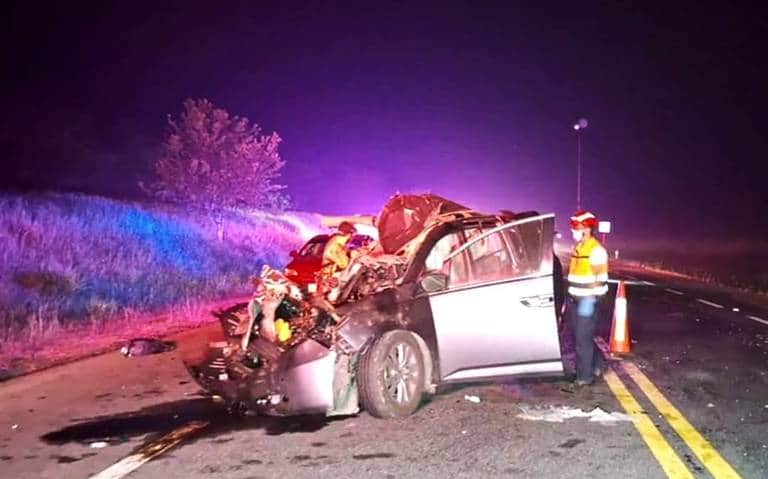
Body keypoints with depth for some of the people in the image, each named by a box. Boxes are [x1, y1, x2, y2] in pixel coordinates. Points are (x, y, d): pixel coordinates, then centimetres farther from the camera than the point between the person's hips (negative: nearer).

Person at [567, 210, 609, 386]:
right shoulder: (577, 247, 12)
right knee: (579, 337, 16)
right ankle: (597, 364, 33)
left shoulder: (596, 249, -15)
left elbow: (599, 278, -18)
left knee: (583, 339, -4)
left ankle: (584, 376, 6)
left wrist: (590, 300, -21)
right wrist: (571, 296, 17)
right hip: (576, 299, 9)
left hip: (587, 301, -9)